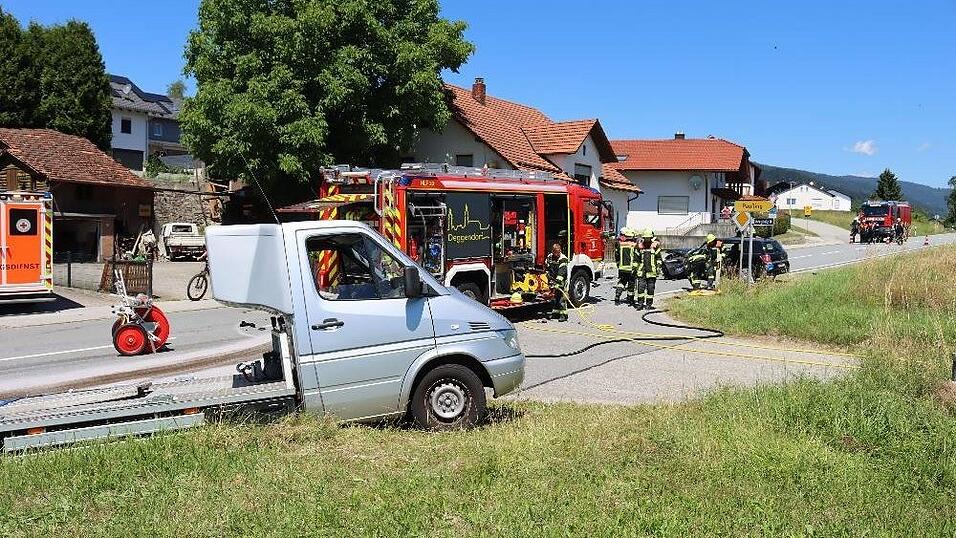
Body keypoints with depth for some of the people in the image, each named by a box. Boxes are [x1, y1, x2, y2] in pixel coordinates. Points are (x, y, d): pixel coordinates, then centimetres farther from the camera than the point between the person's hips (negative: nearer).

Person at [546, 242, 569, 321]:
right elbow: (546, 269, 15)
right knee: (553, 298, 11)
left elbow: (561, 273, -24)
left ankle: (563, 315, -6)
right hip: (552, 280, 6)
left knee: (562, 298, -8)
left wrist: (557, 282, -31)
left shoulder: (563, 259, -15)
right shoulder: (549, 257, 4)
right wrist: (549, 278, 5)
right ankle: (555, 313, 21)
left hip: (561, 282, -6)